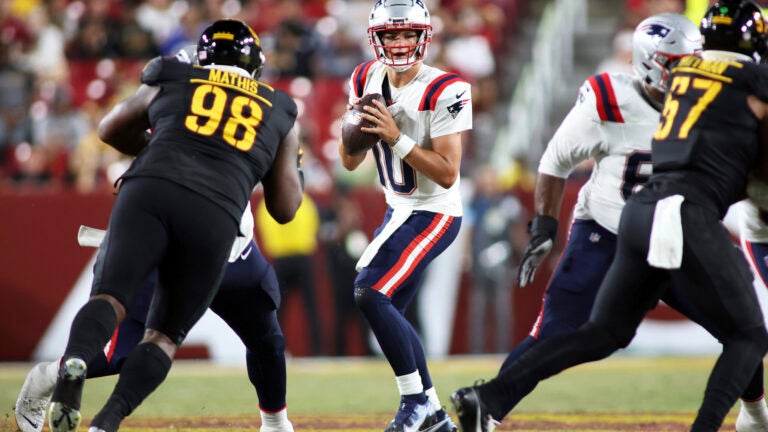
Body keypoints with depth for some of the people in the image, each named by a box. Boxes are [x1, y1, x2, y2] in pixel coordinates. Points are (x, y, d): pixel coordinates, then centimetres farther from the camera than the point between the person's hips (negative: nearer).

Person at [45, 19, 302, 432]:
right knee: (165, 333, 9)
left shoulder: (171, 83, 25)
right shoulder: (279, 114, 26)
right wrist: (292, 165, 45)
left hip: (148, 192, 0)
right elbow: (284, 208, 26)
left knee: (109, 296, -9)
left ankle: (74, 361, -42)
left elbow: (111, 130, 41)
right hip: (215, 215, 1)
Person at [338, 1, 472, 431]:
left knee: (371, 293, -20)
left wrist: (397, 138, -30)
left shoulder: (444, 90, -20)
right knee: (387, 313, 11)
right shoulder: (367, 80, 1)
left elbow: (448, 174, -23)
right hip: (400, 210, 8)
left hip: (435, 213, -8)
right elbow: (350, 161, 5)